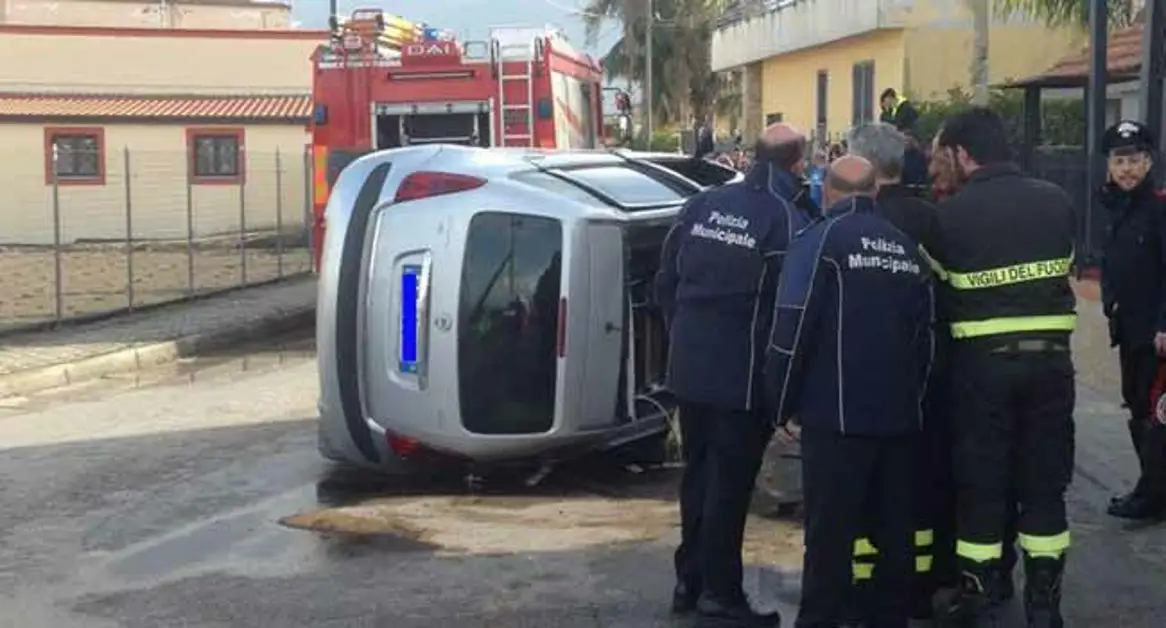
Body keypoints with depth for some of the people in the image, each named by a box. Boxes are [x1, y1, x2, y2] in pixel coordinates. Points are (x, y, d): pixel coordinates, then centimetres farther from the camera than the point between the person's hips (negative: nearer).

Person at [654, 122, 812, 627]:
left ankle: (689, 580, 26)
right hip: (743, 376, -6)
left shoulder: (703, 204, 5)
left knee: (697, 473, 17)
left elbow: (665, 282, 9)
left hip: (688, 368, 6)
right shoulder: (788, 221, -12)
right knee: (730, 482, 3)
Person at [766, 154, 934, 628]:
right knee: (894, 530, 13)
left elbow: (792, 329, -10)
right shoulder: (908, 248, 13)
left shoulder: (820, 240, -6)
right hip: (900, 415, 6)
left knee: (830, 533, -1)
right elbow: (924, 334, 18)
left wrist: (783, 403, 1)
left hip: (837, 415, -6)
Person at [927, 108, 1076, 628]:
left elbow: (935, 289, -2)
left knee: (980, 478, 9)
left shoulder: (951, 213, -9)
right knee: (1043, 479, 11)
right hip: (1050, 356, 3)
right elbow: (1063, 270, 10)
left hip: (982, 359, -3)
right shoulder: (1056, 201, 1)